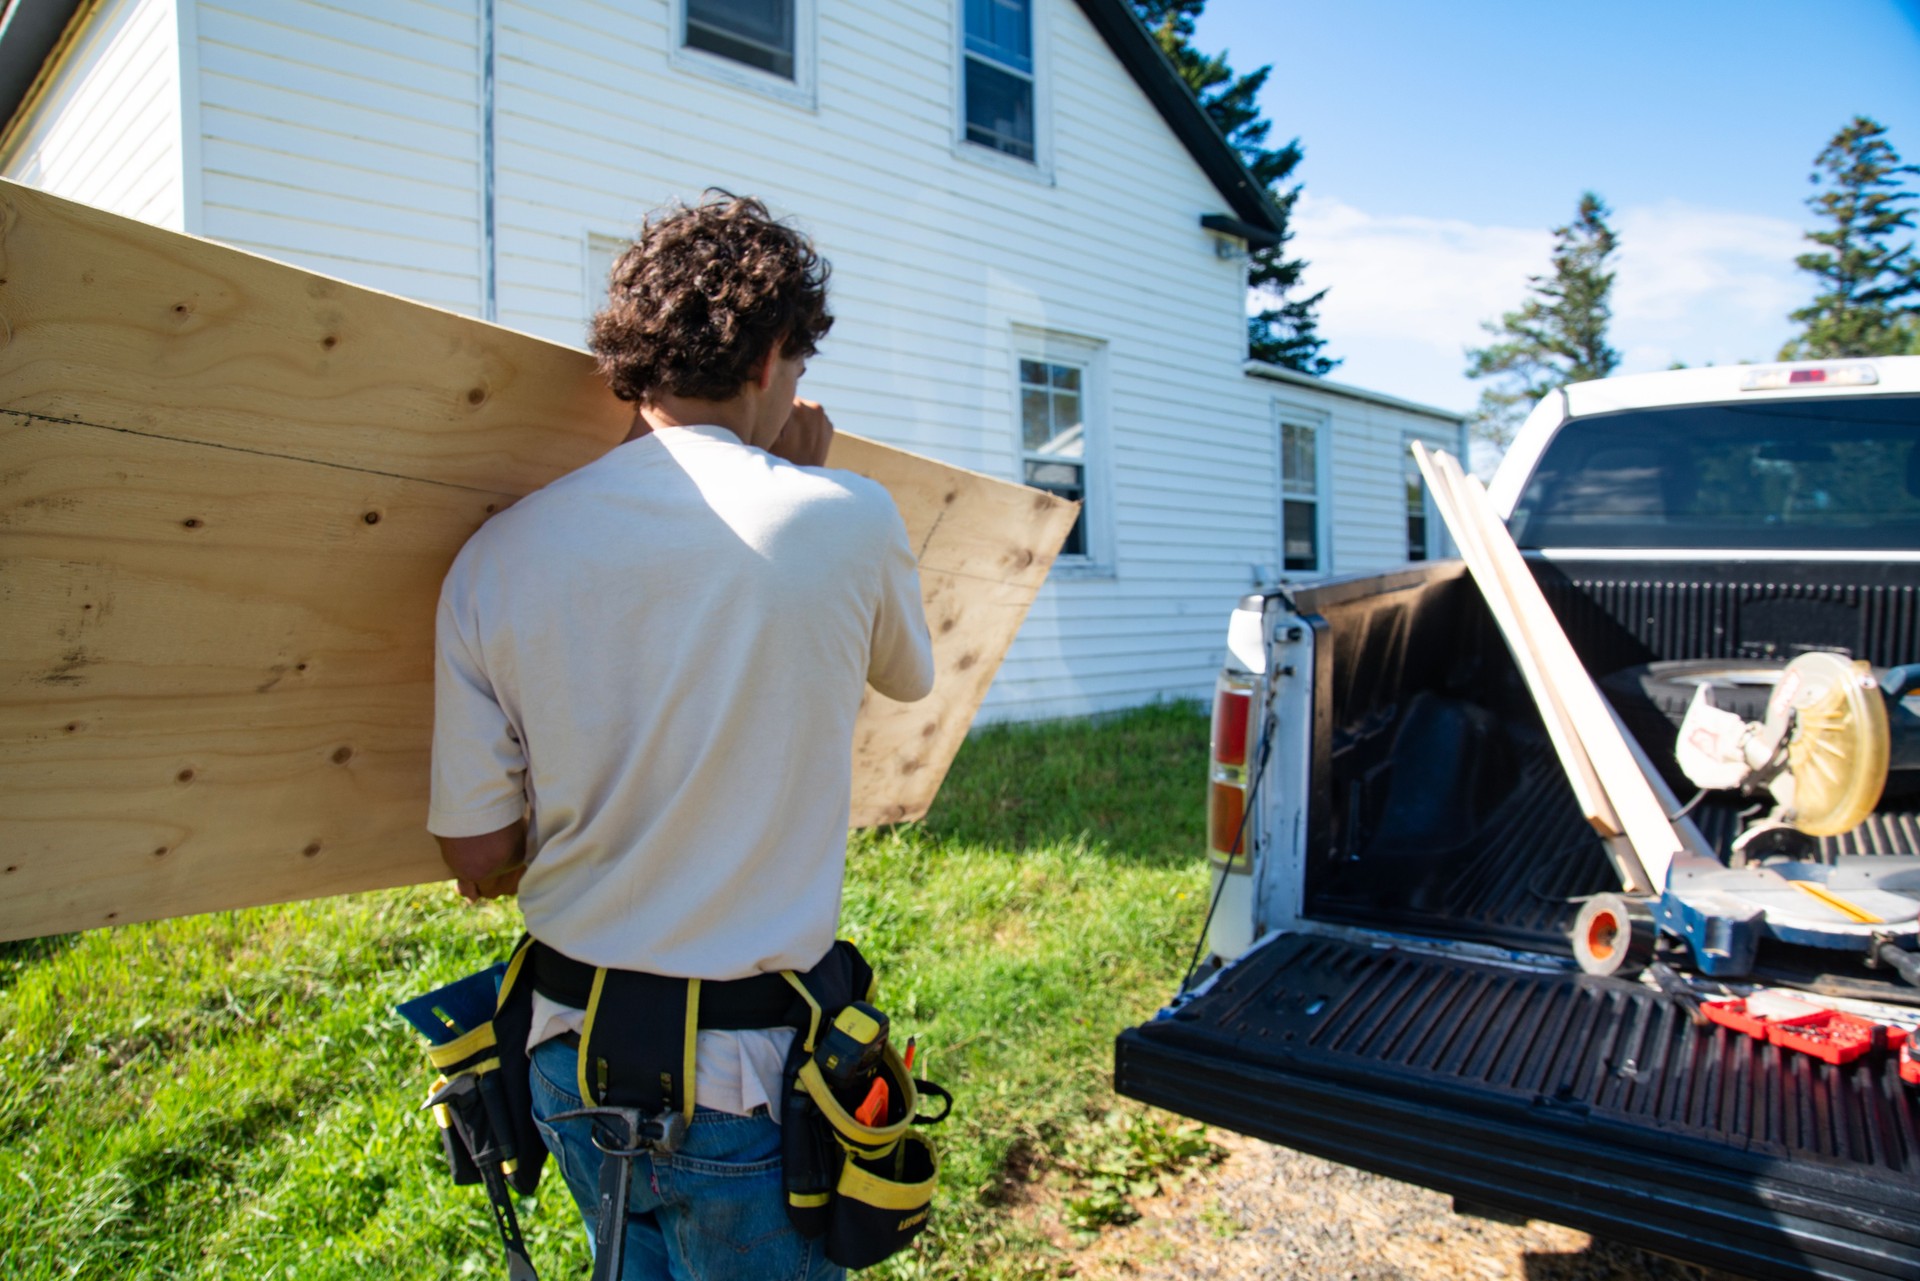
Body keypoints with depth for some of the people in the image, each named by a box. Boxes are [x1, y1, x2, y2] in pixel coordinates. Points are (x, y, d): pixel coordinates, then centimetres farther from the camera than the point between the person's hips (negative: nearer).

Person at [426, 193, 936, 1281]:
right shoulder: (849, 520, -15)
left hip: (571, 1058, 4)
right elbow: (909, 677, 8)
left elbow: (480, 860, -3)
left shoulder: (495, 558, -8)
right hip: (750, 1079, -3)